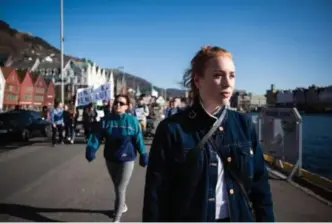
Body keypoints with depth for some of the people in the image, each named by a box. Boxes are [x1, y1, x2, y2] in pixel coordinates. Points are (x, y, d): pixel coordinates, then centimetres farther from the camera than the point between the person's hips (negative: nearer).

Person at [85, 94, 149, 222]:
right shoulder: (106, 120, -6)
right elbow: (97, 136, -14)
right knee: (117, 187, 23)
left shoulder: (132, 121, -11)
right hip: (110, 159, 4)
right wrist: (91, 149, -29)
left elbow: (138, 139, -7)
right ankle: (122, 206, 48)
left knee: (120, 189, -2)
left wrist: (143, 155, -7)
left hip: (126, 160, -4)